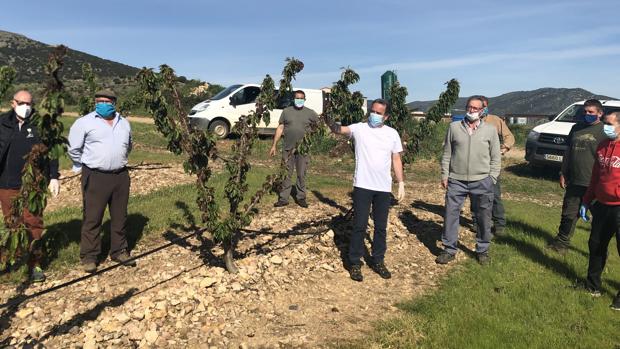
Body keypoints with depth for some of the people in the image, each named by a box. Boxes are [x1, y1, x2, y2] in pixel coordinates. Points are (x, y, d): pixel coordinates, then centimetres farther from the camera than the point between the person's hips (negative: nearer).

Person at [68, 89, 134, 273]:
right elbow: (74, 148, 3)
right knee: (92, 218, 0)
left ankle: (119, 251, 25)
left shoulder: (124, 123, 12)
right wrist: (83, 165, 10)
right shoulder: (85, 122, -4)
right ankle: (89, 256, 11)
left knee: (120, 217, 12)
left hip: (121, 176, 5)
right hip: (95, 177, -4)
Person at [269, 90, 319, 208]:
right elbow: (280, 128, 6)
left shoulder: (310, 113, 3)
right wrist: (274, 145, 3)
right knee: (286, 175, 5)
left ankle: (301, 197, 18)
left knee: (301, 175, 7)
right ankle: (283, 198, 12)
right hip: (288, 149, 1)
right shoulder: (286, 111, 5)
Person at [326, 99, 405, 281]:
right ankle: (355, 263, 16)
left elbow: (396, 159, 10)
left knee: (381, 226, 13)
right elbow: (339, 129, -20)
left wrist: (401, 183, 6)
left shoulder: (392, 133, 5)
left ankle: (378, 261, 28)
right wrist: (328, 118, -41)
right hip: (362, 186, -3)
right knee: (359, 226, 3)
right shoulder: (359, 128, -3)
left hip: (384, 188, 3)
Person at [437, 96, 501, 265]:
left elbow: (496, 157, 4)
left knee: (484, 217, 10)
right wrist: (444, 175, 2)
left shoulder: (490, 130, 2)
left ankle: (482, 250, 27)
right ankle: (449, 249, 17)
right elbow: (447, 153, 7)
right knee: (450, 214, 3)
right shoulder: (454, 127, 4)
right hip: (456, 181, 1)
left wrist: (492, 179, -2)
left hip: (481, 181, 0)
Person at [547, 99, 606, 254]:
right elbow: (568, 152, 16)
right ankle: (561, 243, 25)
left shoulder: (604, 131, -7)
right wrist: (563, 173, 13)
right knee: (569, 214, 13)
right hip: (574, 182, 5)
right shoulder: (576, 128, 11)